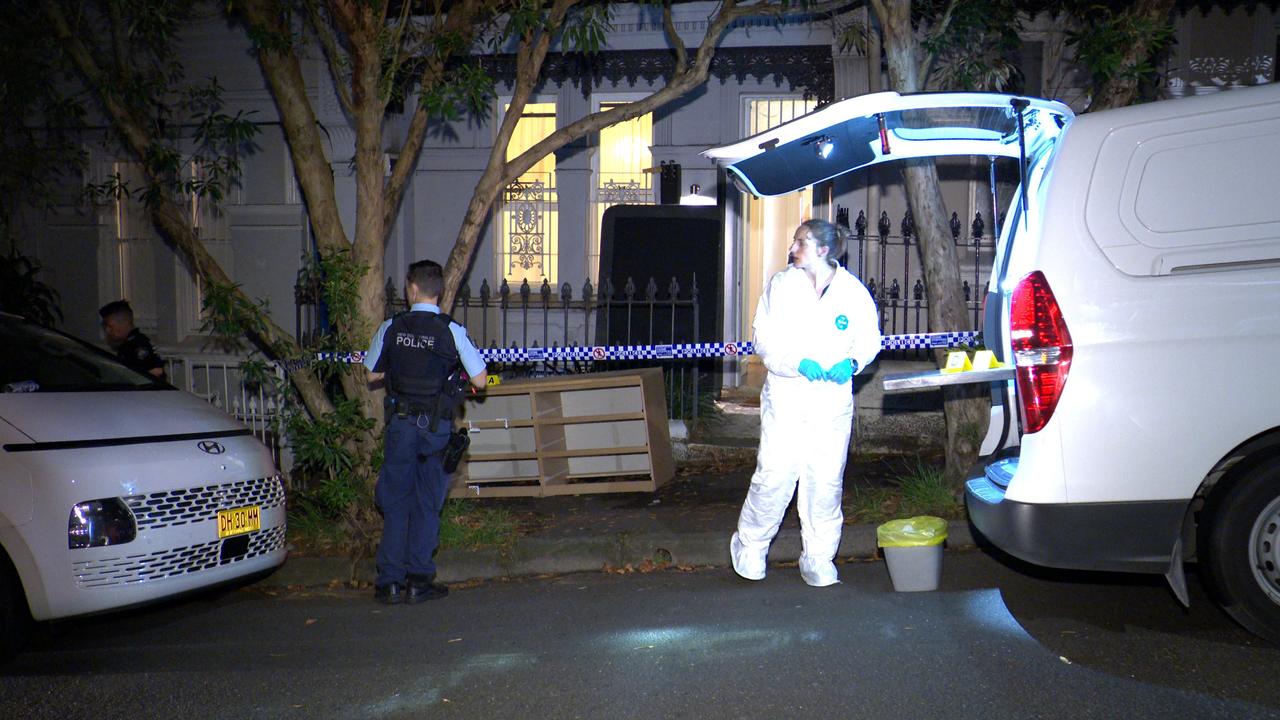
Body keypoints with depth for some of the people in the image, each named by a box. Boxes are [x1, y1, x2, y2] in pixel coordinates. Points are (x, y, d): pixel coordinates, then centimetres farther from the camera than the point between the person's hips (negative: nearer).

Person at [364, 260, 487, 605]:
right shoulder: (452, 331, -8)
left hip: (401, 424, 1)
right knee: (427, 503, 9)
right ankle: (419, 580, 10)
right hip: (437, 427, -1)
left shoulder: (391, 328, -2)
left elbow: (372, 374, 9)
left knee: (395, 501, 11)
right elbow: (480, 381, -6)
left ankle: (390, 582, 10)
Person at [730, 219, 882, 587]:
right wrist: (797, 363, -16)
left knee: (826, 480, 4)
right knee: (775, 474, -5)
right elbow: (765, 339, 1)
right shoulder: (781, 284, 2)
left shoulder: (853, 291, 2)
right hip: (785, 398, -1)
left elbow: (869, 338, 11)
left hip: (833, 401, 1)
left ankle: (818, 559, 20)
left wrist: (851, 362, -10)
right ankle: (749, 546, 17)